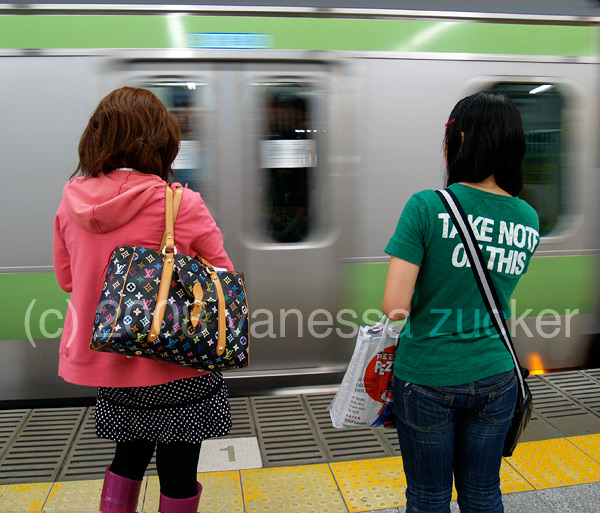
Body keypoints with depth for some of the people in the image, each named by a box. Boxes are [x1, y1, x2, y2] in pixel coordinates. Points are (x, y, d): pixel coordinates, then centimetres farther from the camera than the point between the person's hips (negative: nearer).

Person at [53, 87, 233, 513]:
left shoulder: (72, 203, -2)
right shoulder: (181, 204, -18)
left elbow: (67, 277, 11)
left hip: (105, 357, 5)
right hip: (175, 366, -5)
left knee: (130, 454, 27)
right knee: (177, 474, 12)